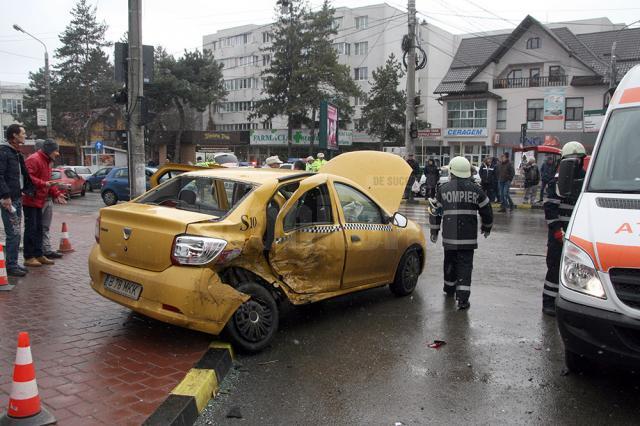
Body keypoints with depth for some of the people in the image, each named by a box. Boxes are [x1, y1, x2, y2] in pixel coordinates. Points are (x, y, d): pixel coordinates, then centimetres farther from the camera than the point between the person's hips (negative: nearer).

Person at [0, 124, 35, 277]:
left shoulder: (17, 153, 17)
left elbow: (24, 175, 23)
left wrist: (28, 190, 14)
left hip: (18, 198, 9)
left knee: (15, 233, 13)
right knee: (14, 233, -8)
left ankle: (13, 263, 21)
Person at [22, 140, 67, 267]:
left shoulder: (46, 161, 18)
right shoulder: (34, 160, -14)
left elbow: (48, 181, 20)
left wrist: (56, 193, 9)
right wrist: (43, 184, -29)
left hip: (39, 201, 10)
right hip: (30, 200, -10)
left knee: (38, 228, 13)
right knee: (31, 229, -6)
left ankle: (39, 255, 20)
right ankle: (29, 257, -1)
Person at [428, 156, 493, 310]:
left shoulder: (443, 189, 1)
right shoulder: (476, 190, 3)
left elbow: (435, 211, 6)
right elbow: (487, 212, 10)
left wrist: (434, 231, 17)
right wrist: (486, 228, 28)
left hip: (449, 236, 1)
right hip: (469, 237, -1)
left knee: (450, 262, 19)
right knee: (465, 264, 1)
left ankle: (449, 288, 37)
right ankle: (463, 298, -6)